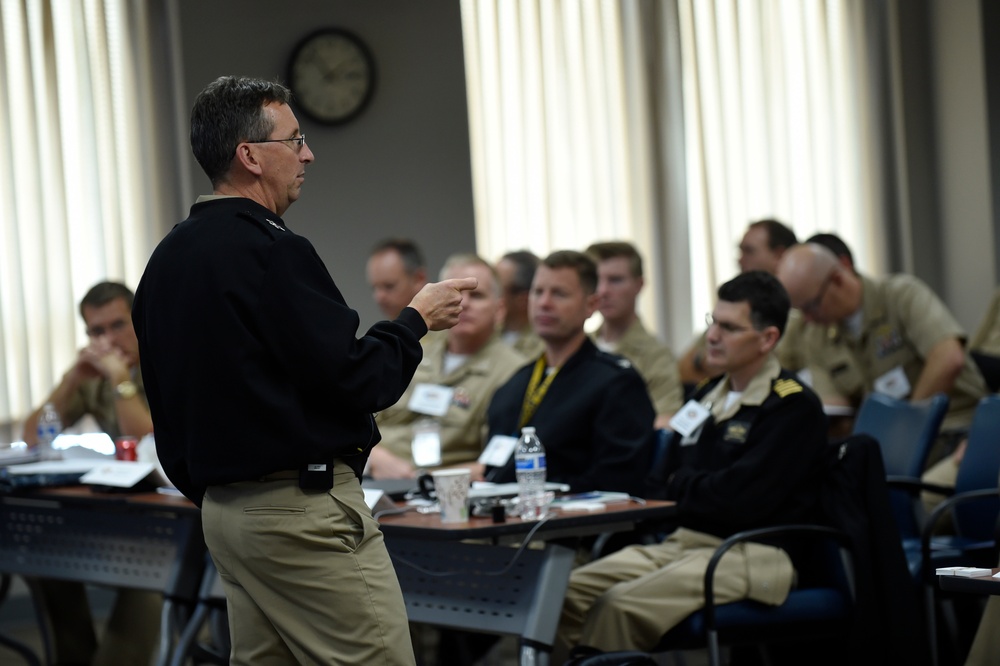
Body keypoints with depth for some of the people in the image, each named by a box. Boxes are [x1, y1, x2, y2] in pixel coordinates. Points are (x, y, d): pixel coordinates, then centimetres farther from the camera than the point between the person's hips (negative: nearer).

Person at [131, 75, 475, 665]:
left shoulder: (167, 259, 12)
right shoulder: (272, 251, -15)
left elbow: (167, 403, 18)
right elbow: (356, 381, -17)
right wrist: (417, 319, -1)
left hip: (223, 510, 9)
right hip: (301, 506, -9)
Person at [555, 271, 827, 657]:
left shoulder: (794, 407, -7)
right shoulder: (710, 395, 19)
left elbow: (737, 499, -17)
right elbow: (661, 485, 21)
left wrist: (681, 484, 1)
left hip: (751, 555, -8)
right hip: (679, 543, 8)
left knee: (621, 605, -30)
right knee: (564, 593, -14)